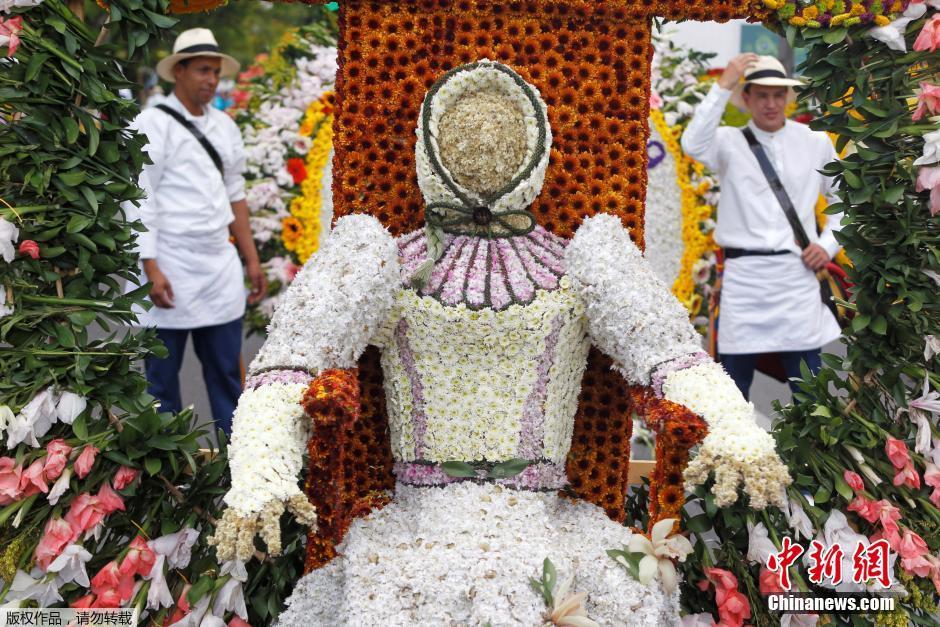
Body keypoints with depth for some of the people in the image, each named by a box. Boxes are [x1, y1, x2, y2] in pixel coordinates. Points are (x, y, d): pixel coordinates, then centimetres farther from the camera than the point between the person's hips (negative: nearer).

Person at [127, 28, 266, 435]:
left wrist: (252, 260, 13)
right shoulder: (152, 125, -6)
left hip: (221, 265, 5)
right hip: (170, 267, -5)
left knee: (226, 372, 9)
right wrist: (151, 269, -17)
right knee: (162, 375, 6)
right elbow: (138, 200, -11)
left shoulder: (225, 127, 12)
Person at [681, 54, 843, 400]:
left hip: (797, 273, 2)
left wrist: (828, 244, 4)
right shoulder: (730, 141, 2)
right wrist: (722, 86, -21)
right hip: (743, 274, -1)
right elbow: (693, 145, -21)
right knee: (734, 380, 7)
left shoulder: (816, 142, 9)